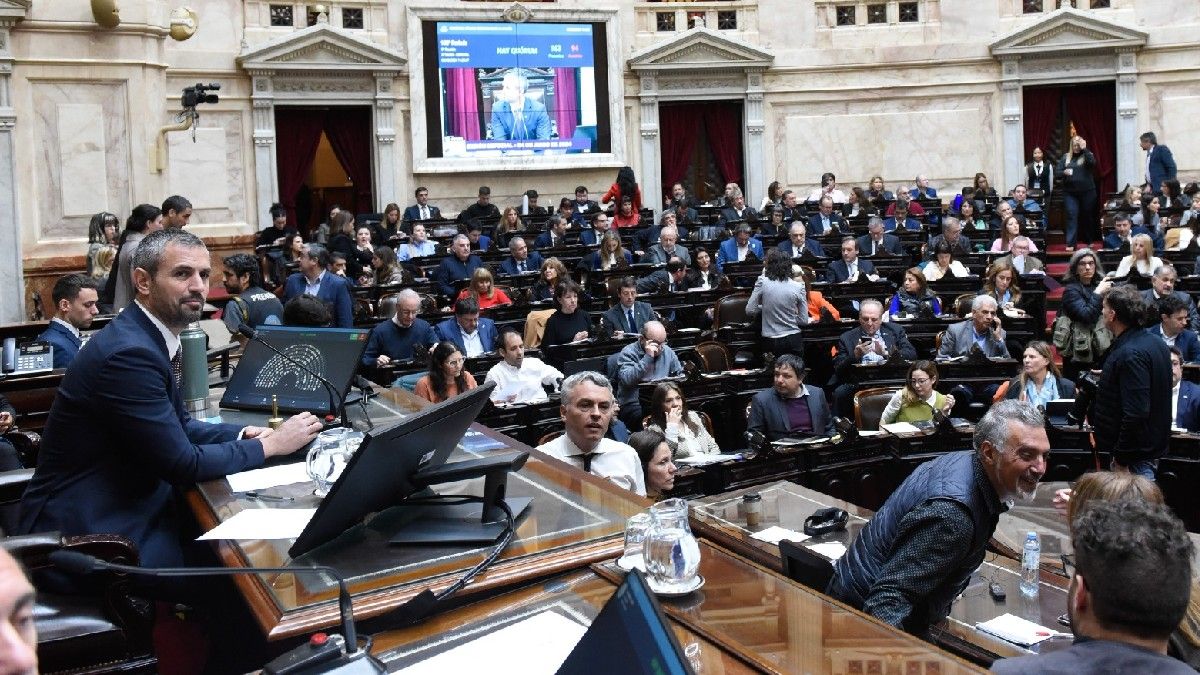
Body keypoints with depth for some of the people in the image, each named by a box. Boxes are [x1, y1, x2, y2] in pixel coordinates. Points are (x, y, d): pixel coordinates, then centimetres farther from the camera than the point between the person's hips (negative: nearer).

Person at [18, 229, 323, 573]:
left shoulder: (145, 336, 6)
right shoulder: (128, 352, -23)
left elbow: (179, 426, 15)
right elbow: (182, 463, -20)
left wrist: (245, 435, -1)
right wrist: (270, 445, -10)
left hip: (123, 504, 9)